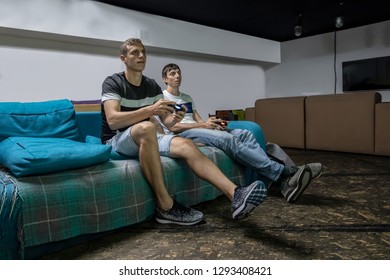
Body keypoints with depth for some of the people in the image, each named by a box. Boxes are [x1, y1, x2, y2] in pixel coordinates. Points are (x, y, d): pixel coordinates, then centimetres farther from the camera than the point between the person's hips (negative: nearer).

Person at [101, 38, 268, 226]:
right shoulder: (113, 83, -7)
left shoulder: (152, 86, 8)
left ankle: (235, 195, -38)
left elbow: (166, 122, 4)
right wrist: (150, 110, -33)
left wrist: (174, 119, -21)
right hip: (116, 141, -4)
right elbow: (112, 120, -23)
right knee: (146, 127, -39)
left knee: (185, 144, -24)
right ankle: (165, 206, -35)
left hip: (145, 140, 5)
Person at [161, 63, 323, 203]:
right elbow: (171, 126, -9)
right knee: (228, 139, -32)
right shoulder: (162, 97, 6)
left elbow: (198, 121, 17)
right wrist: (203, 125, -15)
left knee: (244, 134, -17)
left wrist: (214, 123, -6)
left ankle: (281, 182, -32)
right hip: (183, 134, -7)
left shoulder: (187, 98, 28)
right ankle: (283, 172, -34)